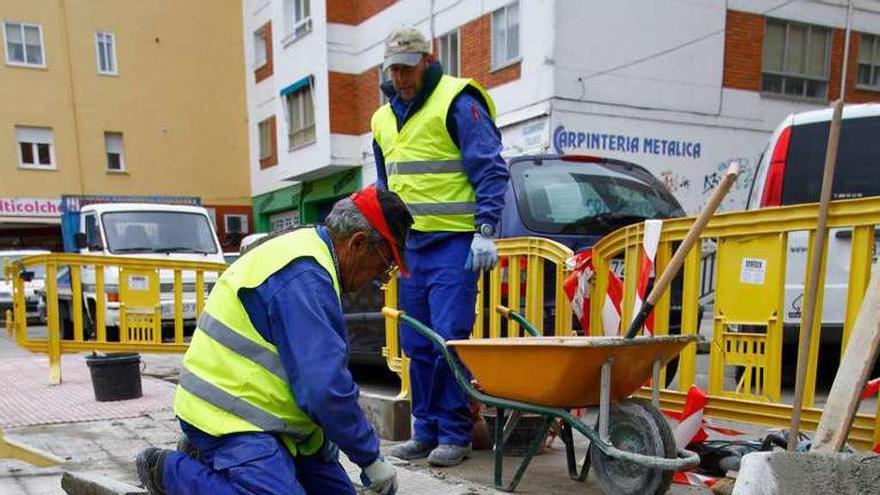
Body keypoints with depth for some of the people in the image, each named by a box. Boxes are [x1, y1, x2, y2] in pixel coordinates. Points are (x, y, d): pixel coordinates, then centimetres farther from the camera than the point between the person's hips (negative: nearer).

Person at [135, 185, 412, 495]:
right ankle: (169, 470, -2)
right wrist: (370, 459, -12)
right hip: (229, 419, -10)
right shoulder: (304, 275, -23)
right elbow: (326, 387, -25)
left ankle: (208, 457, 15)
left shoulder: (306, 252, 10)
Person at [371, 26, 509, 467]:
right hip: (410, 244, 7)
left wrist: (485, 230, -16)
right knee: (416, 345, 9)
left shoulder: (458, 104, -6)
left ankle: (454, 434, 7)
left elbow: (491, 170, -10)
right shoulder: (384, 119, 16)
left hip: (453, 242, -7)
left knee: (450, 340, -7)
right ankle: (426, 431, 21)